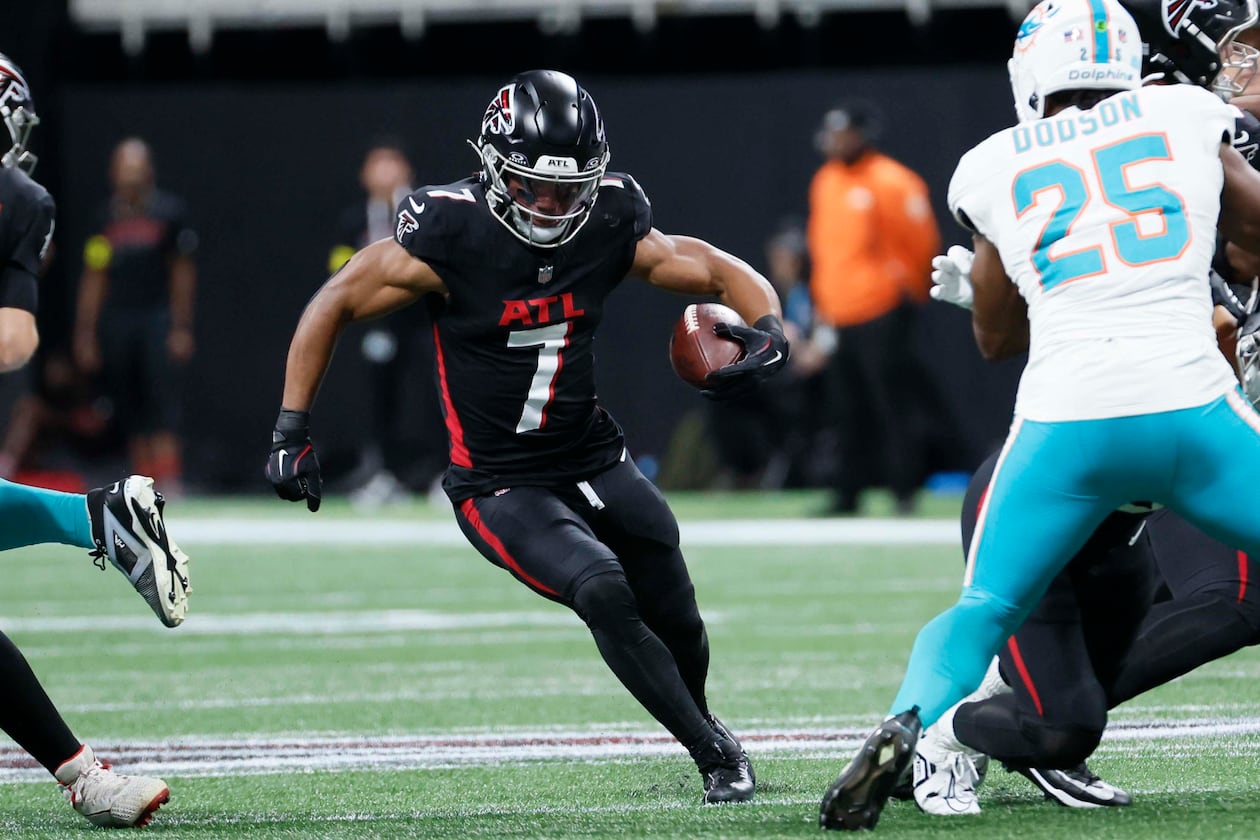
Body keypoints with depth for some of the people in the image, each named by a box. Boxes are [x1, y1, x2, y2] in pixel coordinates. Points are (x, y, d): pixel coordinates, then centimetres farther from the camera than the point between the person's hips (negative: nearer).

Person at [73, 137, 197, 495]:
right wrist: (85, 334, 9)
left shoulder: (169, 210, 2)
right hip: (117, 319, 3)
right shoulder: (106, 216, 10)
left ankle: (170, 487, -15)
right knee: (130, 412, 2)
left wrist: (182, 328, -2)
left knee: (162, 402, -13)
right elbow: (93, 278, 12)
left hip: (158, 317, -3)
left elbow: (183, 272, 3)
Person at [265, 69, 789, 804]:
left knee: (677, 625, 10)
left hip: (595, 461, 4)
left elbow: (724, 274, -1)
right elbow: (334, 307, -11)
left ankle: (700, 723, 45)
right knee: (602, 591, -26)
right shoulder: (449, 233, -19)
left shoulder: (609, 226, -9)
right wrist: (292, 432, -14)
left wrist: (769, 330, -23)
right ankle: (717, 758, -12)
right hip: (500, 487, -4)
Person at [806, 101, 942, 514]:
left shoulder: (891, 181, -8)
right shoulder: (825, 181, 16)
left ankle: (905, 491, -6)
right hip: (839, 316, 8)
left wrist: (907, 286, -4)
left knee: (895, 404, -8)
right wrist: (821, 296, 20)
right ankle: (846, 493, 14)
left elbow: (921, 240, -8)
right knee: (849, 410, 10)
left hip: (881, 313, -8)